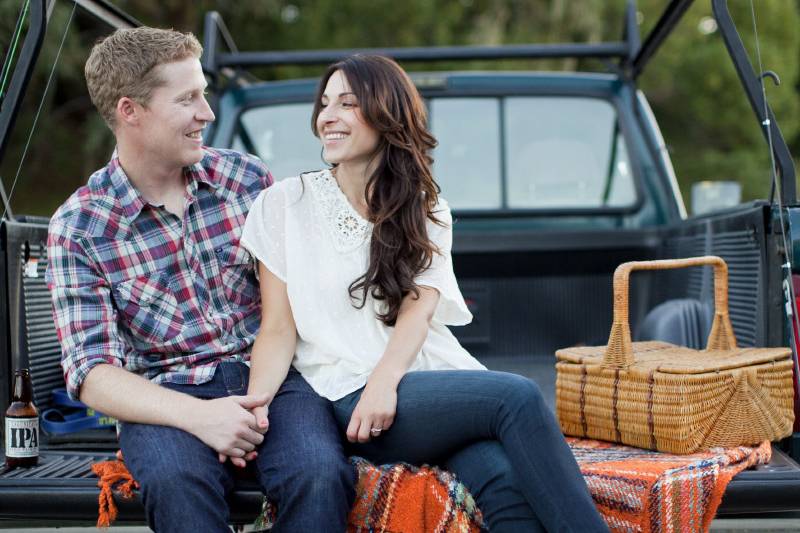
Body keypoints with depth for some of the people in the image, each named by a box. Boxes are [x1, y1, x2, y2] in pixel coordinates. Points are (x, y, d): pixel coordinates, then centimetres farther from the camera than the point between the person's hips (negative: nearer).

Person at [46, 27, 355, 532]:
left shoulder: (248, 178, 6)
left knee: (321, 472, -30)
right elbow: (93, 373, -7)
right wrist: (198, 416, -24)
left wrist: (258, 400, -12)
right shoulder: (77, 227, -1)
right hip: (168, 395, -2)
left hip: (272, 377, 2)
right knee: (176, 481, -36)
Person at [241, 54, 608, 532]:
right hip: (350, 398, -2)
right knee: (518, 397, -28)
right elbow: (278, 330, 4)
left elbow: (417, 310, 0)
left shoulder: (427, 214, 16)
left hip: (433, 378, 3)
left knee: (504, 481, -32)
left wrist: (385, 380, -21)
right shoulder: (286, 203, 9)